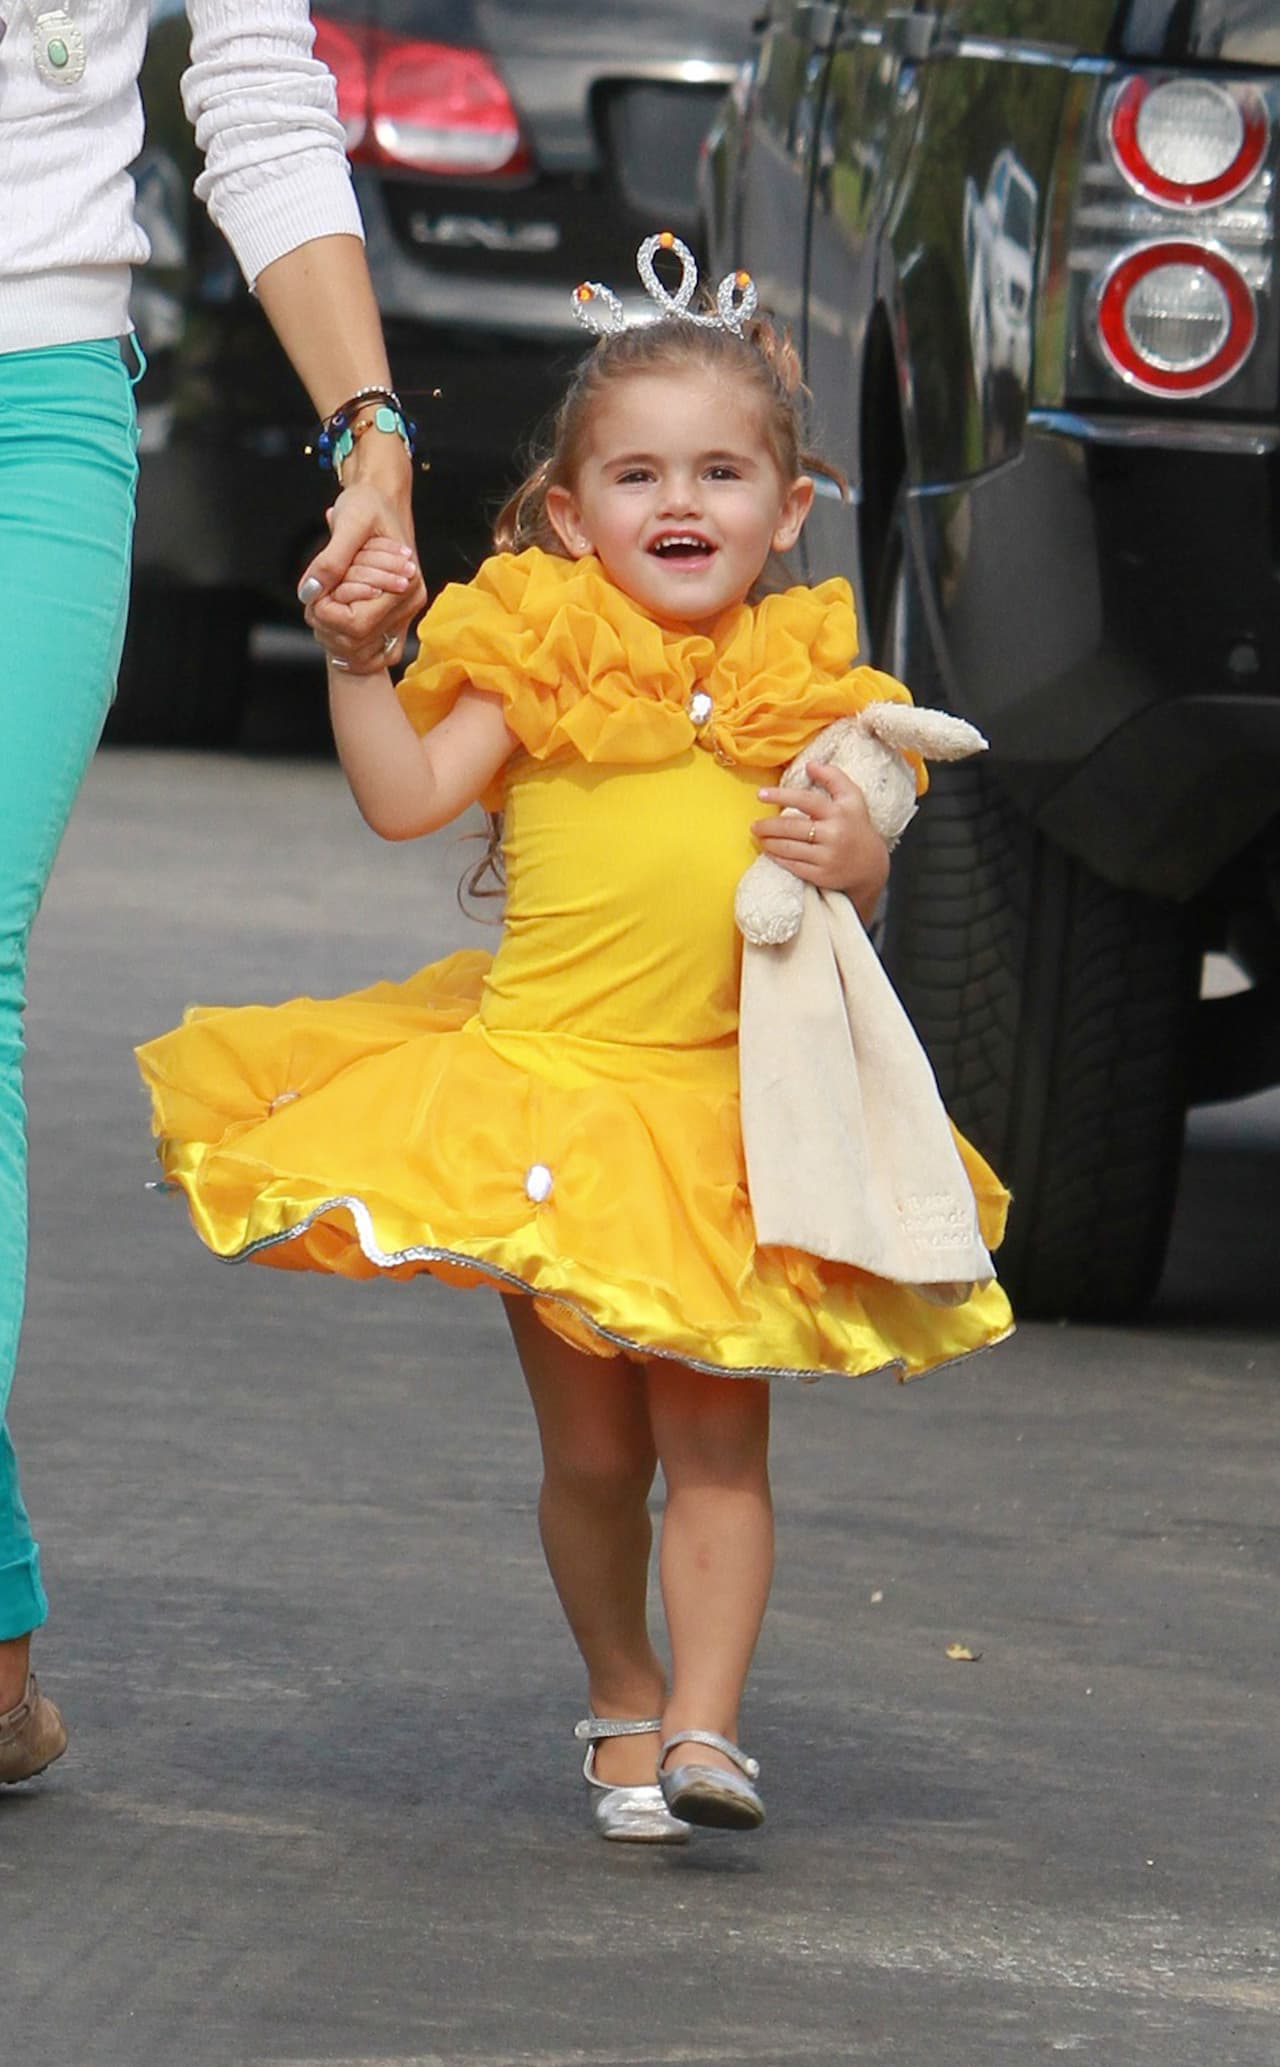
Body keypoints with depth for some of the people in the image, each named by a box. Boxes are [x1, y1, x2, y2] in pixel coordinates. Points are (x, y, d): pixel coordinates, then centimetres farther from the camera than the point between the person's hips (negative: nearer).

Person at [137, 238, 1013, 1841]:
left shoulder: (803, 686, 3)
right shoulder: (540, 655, -3)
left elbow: (856, 888, 7)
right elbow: (407, 800, -9)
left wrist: (855, 860, -15)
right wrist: (356, 657, -20)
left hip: (730, 1119, 1)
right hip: (540, 1093, -1)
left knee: (715, 1434, -3)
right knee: (590, 1445, 6)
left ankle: (705, 1725, -3)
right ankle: (622, 1708, 23)